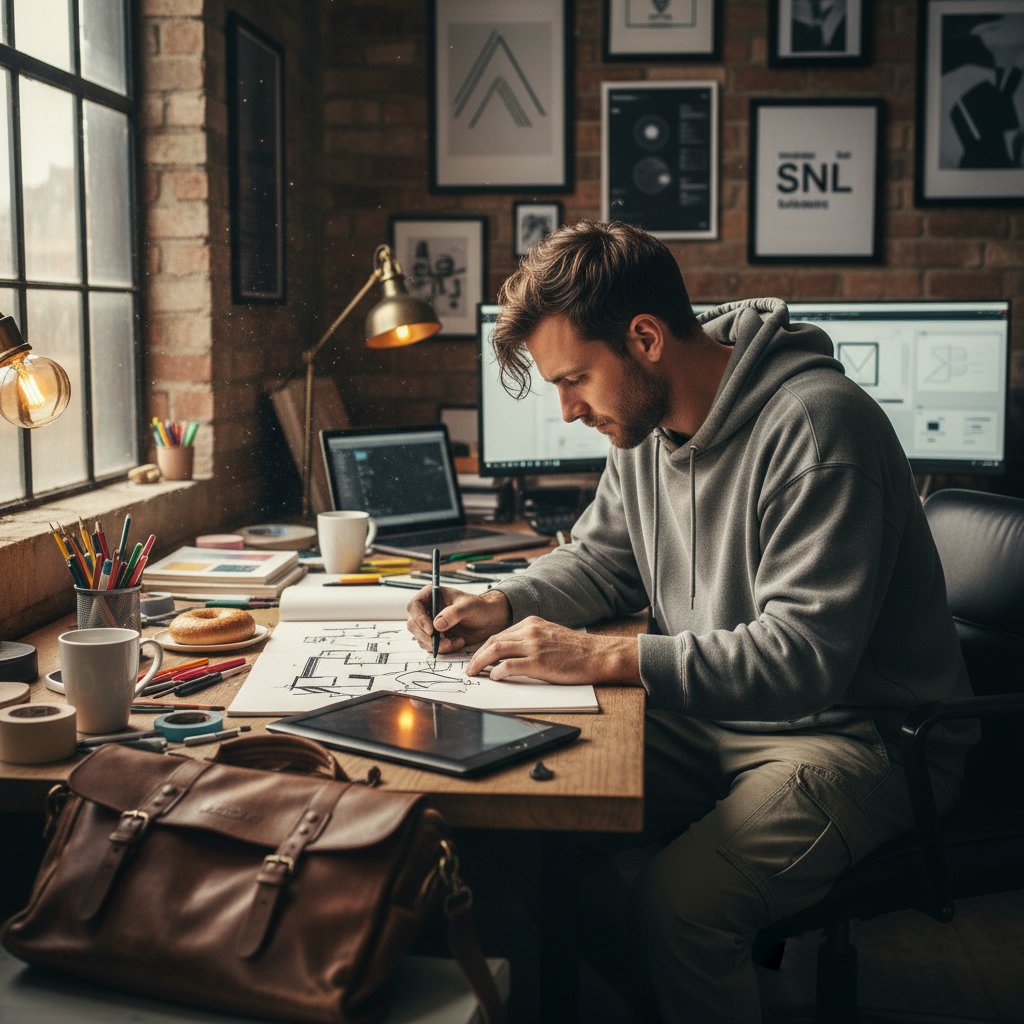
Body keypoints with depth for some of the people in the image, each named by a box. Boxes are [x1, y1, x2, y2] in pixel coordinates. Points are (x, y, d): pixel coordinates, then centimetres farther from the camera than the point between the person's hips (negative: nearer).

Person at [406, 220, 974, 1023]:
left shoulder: (816, 425, -24)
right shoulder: (648, 421, 4)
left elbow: (802, 657, -28)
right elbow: (600, 559, 18)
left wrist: (605, 658, -29)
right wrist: (502, 607, -2)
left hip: (859, 734, -8)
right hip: (715, 711, 8)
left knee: (677, 903, -29)